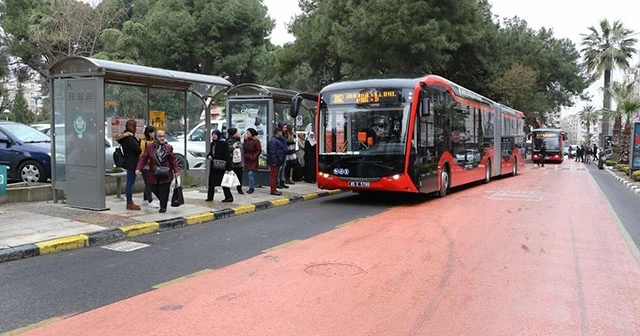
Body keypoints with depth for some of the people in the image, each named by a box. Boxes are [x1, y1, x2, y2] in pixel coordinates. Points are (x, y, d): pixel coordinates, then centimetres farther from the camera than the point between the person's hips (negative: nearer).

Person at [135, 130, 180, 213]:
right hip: (153, 174, 2)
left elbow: (173, 160, 2)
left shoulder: (168, 147, 0)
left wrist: (176, 170, -6)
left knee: (164, 191, -1)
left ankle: (163, 207, 13)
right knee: (153, 189, 4)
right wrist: (138, 168, -9)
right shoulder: (150, 146, 0)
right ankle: (162, 203, 28)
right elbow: (143, 158, 0)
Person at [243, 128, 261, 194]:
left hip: (253, 160, -7)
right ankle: (251, 187, 19)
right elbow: (244, 149, 16)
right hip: (247, 160, 7)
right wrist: (244, 155, 3)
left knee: (251, 173, -11)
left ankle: (251, 188, -5)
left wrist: (254, 157, -14)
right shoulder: (247, 140, 8)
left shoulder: (256, 141, -11)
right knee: (249, 174, 11)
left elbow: (259, 150, -10)